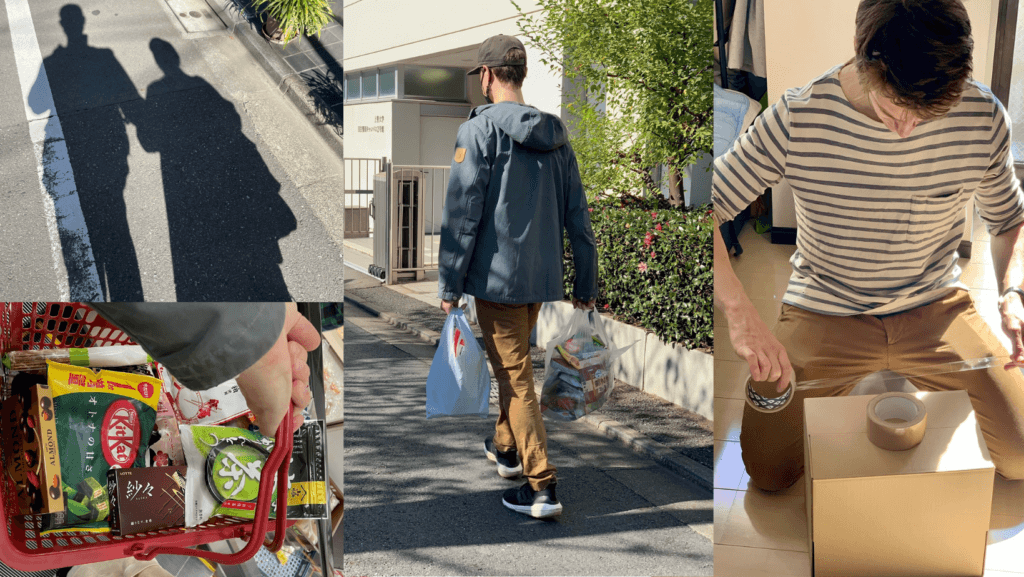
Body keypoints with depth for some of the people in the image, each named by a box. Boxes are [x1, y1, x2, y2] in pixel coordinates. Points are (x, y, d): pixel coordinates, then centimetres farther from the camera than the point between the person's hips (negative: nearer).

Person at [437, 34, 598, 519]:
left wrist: (449, 284, -9)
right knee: (515, 364, 24)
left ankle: (542, 486, -2)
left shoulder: (480, 129, -10)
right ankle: (505, 447, 41)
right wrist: (586, 283, 17)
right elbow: (577, 215, 10)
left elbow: (462, 211, -14)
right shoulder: (555, 136, 9)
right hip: (542, 277, 7)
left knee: (515, 375, -2)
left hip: (497, 275, -6)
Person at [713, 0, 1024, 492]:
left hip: (935, 309, 2)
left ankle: (908, 379, 23)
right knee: (770, 471, -11)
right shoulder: (797, 118, -21)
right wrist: (740, 313, -32)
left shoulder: (983, 118, -13)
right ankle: (838, 390, 20)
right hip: (823, 313, -2)